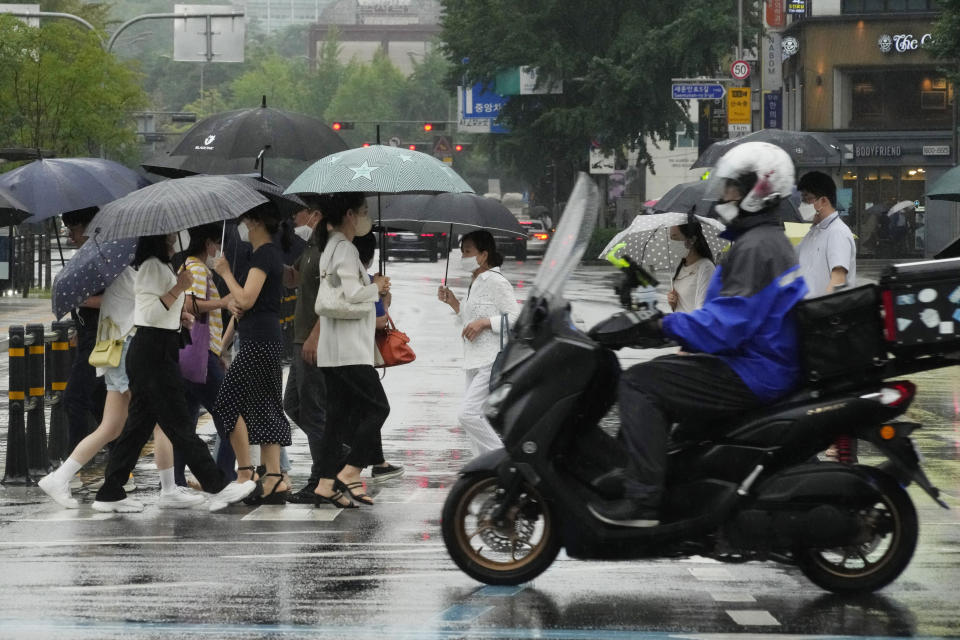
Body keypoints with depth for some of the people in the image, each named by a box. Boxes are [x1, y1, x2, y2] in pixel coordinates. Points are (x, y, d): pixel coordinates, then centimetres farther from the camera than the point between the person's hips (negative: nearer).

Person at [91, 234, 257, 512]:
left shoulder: (161, 266, 19)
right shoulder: (153, 266, -14)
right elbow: (150, 314, -20)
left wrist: (177, 314, 14)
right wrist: (178, 289, -21)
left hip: (156, 351, 11)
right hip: (154, 351, -11)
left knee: (139, 423, 9)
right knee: (178, 423, -5)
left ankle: (110, 494, 9)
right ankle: (218, 486, -2)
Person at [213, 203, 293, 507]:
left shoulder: (263, 254, -13)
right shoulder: (271, 253, 18)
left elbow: (247, 299, -19)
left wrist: (225, 272, -7)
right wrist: (234, 304, 4)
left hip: (258, 342, -10)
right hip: (270, 341, 10)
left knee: (229, 401, -6)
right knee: (265, 407, 7)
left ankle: (245, 473, -7)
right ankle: (274, 480, 3)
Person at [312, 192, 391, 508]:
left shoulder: (331, 247, 18)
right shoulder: (345, 249, -13)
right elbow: (352, 293, -21)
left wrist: (373, 286, 13)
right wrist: (377, 287, -4)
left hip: (332, 351, 10)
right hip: (349, 349, -10)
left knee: (339, 413, 8)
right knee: (377, 407, -6)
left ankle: (326, 483, 5)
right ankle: (349, 473, -9)